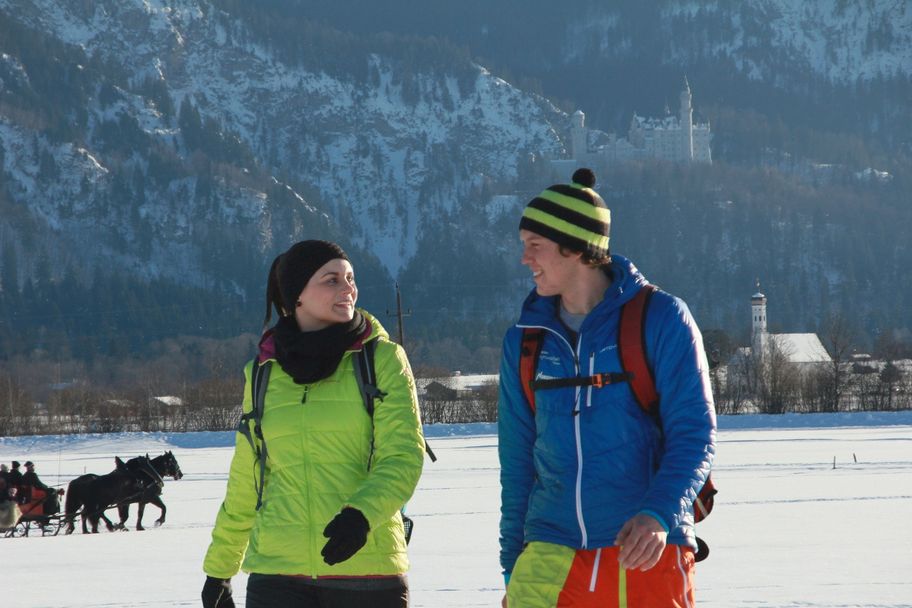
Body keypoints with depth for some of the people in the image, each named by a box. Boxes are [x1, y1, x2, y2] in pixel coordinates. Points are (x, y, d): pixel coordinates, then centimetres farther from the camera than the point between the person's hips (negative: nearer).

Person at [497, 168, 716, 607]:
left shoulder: (661, 319, -3)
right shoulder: (525, 339, 10)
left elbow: (694, 435, -7)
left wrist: (658, 513, -23)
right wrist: (511, 560, 16)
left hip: (647, 553, -3)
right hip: (551, 555, 3)